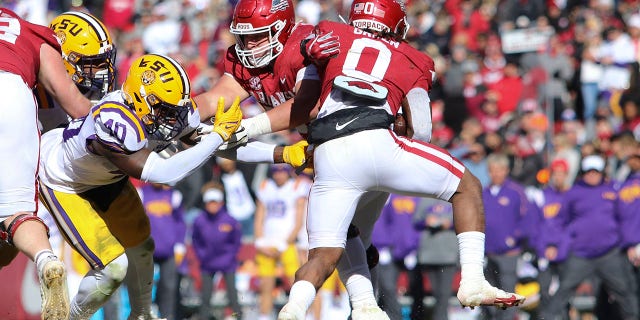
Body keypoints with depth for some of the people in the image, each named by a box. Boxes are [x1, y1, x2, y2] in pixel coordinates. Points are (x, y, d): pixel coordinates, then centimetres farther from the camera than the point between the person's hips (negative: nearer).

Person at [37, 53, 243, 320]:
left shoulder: (177, 113, -26)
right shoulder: (114, 125, -47)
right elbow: (162, 174, -50)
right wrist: (218, 135, -46)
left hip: (107, 175, 7)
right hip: (63, 180, -7)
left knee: (140, 249, 14)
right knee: (113, 266, -11)